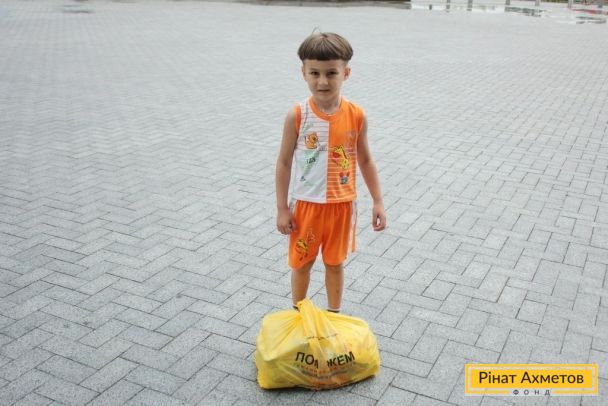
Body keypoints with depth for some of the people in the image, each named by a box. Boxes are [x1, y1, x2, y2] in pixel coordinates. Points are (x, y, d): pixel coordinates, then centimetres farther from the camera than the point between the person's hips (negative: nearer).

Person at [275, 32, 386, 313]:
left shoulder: (356, 116, -9)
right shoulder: (297, 116, -14)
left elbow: (365, 161, 2)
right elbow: (284, 163, -6)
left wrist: (378, 202, 1)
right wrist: (282, 208, -5)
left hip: (342, 205, 1)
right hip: (306, 205, -1)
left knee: (335, 263, 18)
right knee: (301, 263, 16)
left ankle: (334, 315, 39)